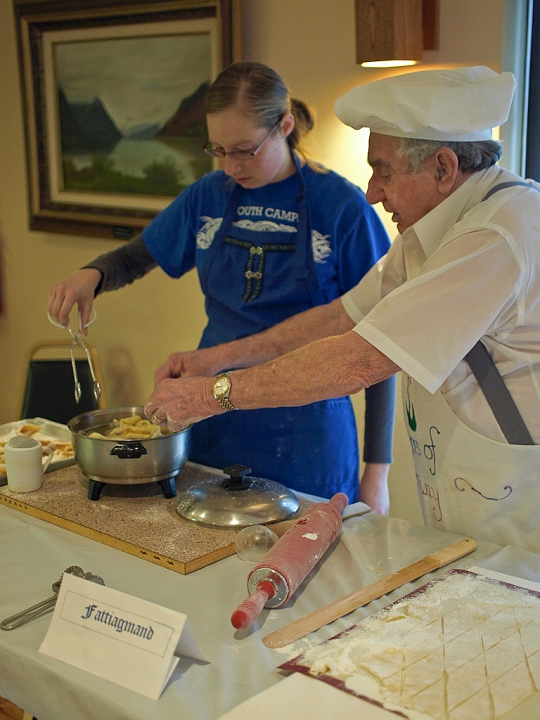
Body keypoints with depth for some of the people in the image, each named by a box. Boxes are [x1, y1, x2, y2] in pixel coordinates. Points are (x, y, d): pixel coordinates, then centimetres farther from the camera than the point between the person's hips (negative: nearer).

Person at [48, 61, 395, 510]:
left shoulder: (342, 207, -11)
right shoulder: (210, 195, 3)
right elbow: (135, 259, 18)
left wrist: (377, 471, -8)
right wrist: (92, 276, -7)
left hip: (305, 435, -4)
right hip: (213, 426, 4)